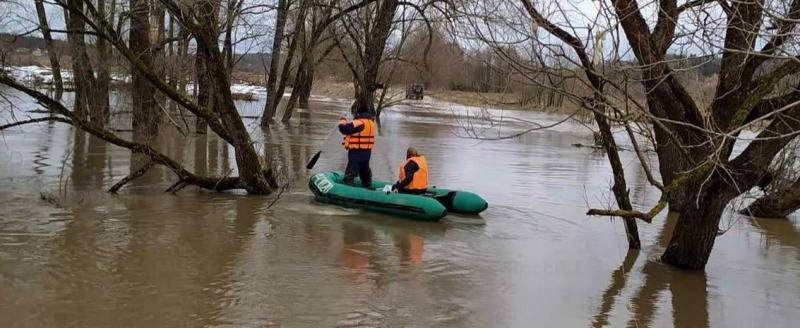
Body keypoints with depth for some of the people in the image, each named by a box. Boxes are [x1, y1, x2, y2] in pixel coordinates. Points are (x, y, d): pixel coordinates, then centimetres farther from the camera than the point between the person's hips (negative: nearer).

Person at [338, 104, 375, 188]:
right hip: (367, 152, 8)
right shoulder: (371, 122, 7)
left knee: (350, 171, -1)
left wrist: (342, 121, 0)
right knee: (365, 170, 24)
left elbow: (343, 128, -20)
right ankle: (368, 186, 35)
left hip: (356, 152, -8)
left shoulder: (358, 123, -20)